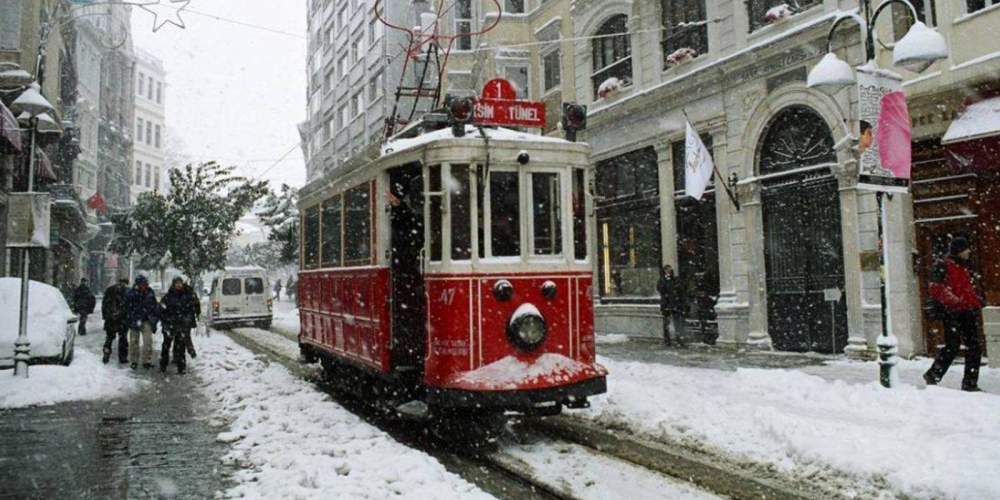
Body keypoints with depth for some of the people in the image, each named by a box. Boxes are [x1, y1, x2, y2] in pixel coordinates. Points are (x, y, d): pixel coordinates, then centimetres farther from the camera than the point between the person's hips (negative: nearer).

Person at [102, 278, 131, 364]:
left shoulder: (109, 290, 10)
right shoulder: (127, 291, -4)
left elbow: (104, 304, 11)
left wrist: (105, 316, 13)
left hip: (110, 318, 4)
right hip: (122, 318, -3)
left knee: (109, 338, 15)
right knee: (123, 338, 4)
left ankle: (106, 357, 14)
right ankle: (123, 358, 4)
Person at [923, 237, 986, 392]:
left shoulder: (964, 267, 19)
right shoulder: (943, 265, -7)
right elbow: (936, 288, -16)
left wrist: (978, 300, 12)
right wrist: (953, 300, -25)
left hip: (968, 311, 8)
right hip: (952, 313, -8)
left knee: (974, 347, 6)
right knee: (952, 347, -7)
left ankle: (970, 384, 12)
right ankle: (932, 376, 8)